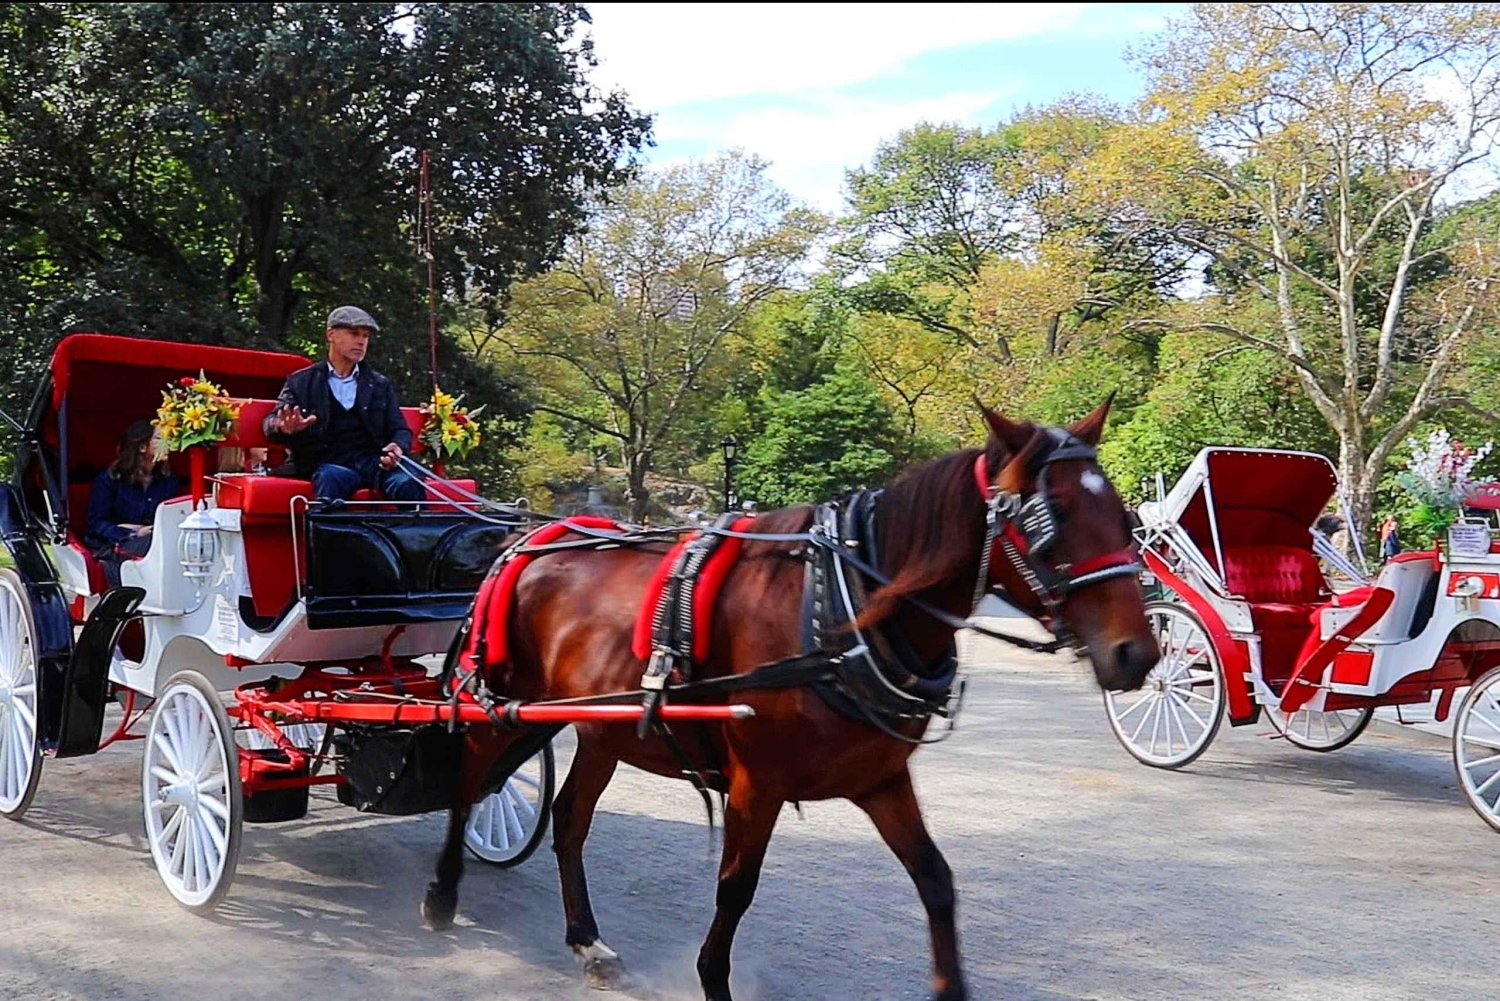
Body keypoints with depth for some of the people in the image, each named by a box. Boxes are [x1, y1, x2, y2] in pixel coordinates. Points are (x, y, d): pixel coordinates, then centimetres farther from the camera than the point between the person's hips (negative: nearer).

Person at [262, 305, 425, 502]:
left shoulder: (380, 384, 23)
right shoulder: (301, 382, 15)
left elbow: (399, 429, 17)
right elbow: (272, 421, 8)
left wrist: (398, 448, -9)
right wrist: (286, 428, -19)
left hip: (375, 461, 2)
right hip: (329, 463, -2)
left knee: (409, 484, -32)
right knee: (331, 478, -39)